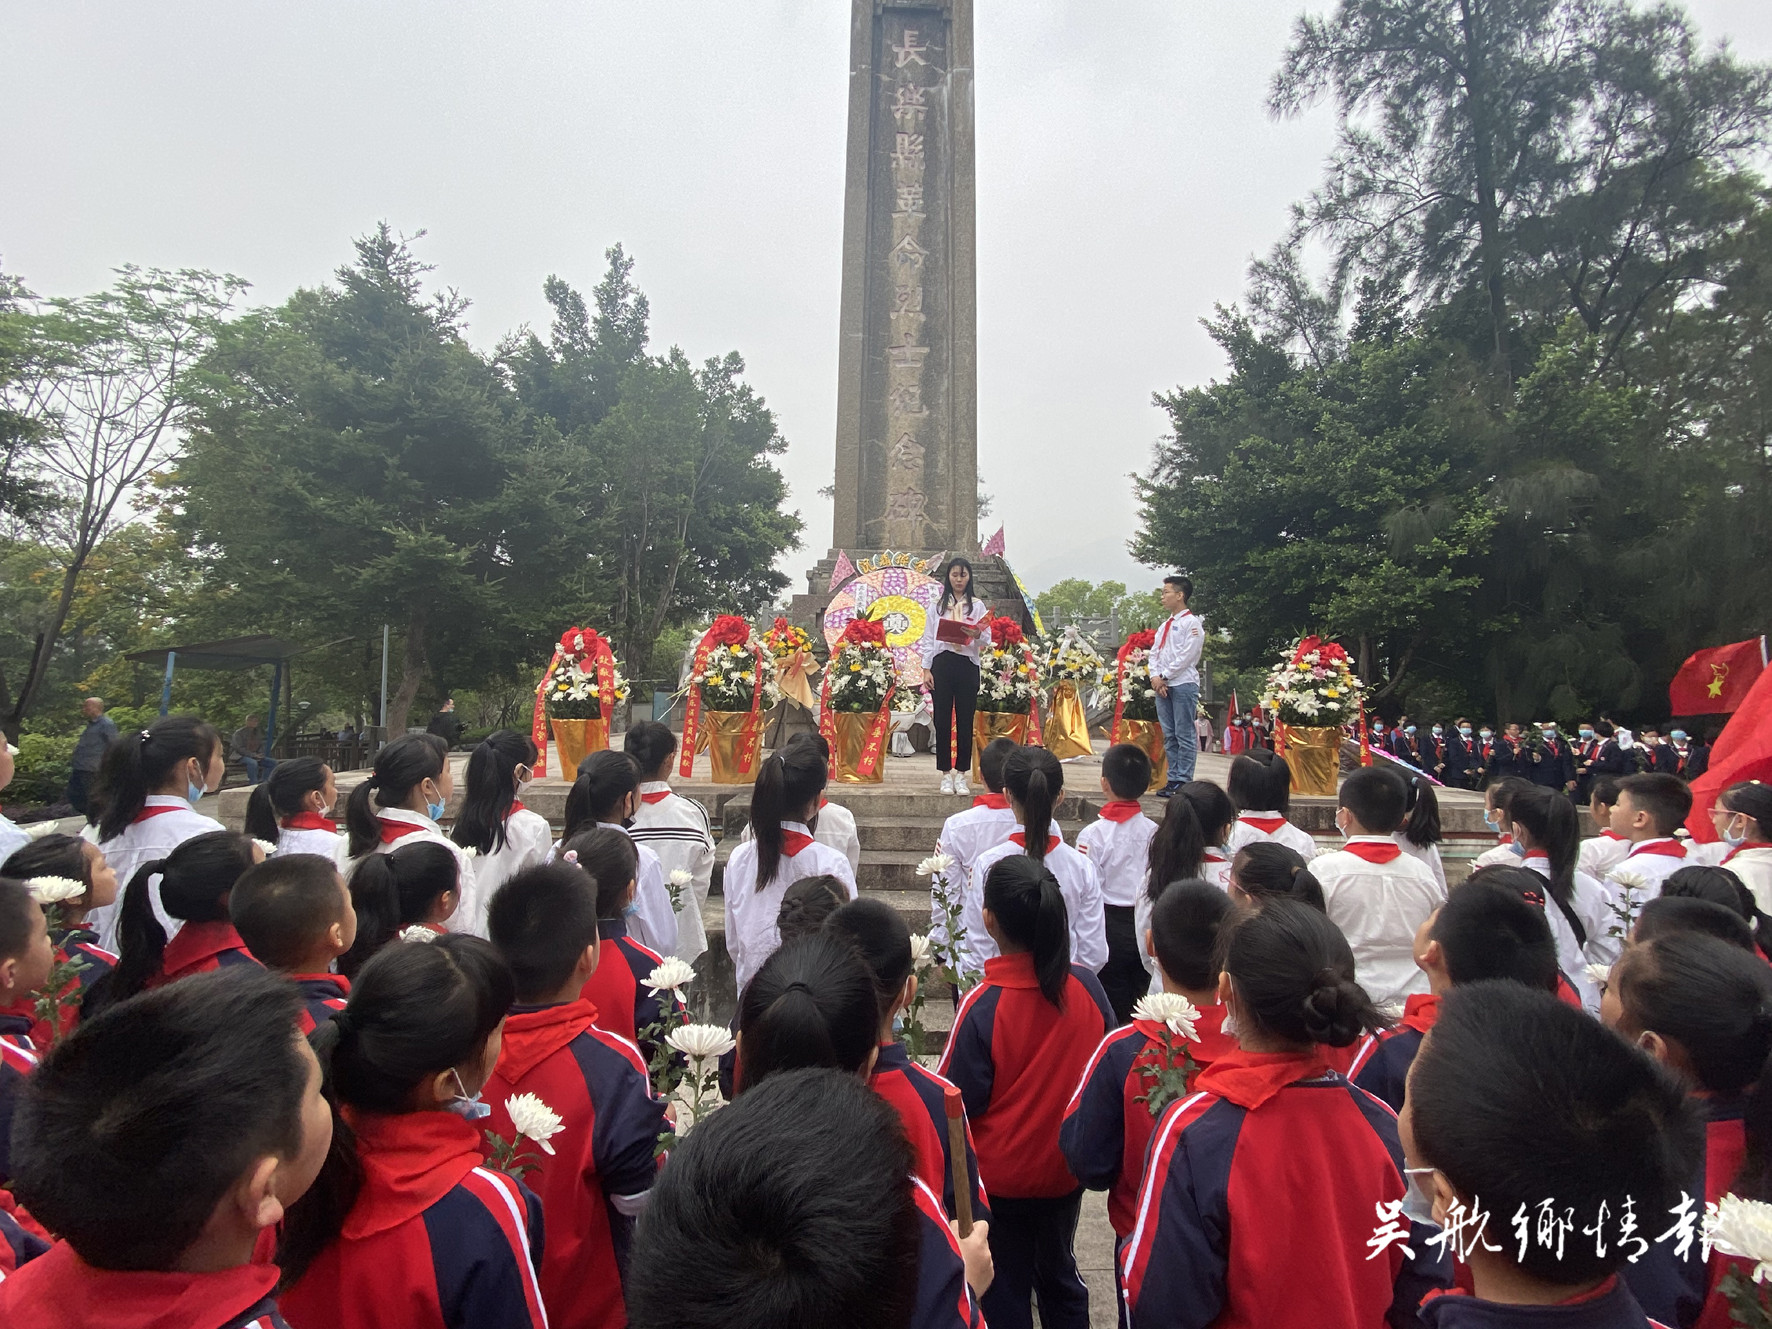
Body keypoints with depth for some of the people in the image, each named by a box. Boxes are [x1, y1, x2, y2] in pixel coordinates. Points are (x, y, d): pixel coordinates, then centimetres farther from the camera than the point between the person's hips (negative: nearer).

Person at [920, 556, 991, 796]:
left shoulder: (978, 605, 7)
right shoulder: (938, 605, 11)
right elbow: (929, 639, 9)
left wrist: (977, 635, -22)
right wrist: (926, 669, 0)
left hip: (967, 666, -1)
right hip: (942, 664, 1)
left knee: (965, 720, 1)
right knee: (942, 720, 0)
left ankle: (961, 775, 10)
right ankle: (946, 774, 8)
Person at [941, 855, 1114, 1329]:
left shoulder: (983, 1005, -29)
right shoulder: (1087, 985, -16)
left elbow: (955, 1100, -19)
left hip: (999, 1177, -4)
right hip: (1065, 1169, 4)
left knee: (1006, 1290, 18)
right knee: (1059, 1273, 27)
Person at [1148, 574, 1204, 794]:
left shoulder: (1192, 622, -5)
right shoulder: (1165, 625, 19)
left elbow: (1187, 656, -13)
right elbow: (1155, 652, 16)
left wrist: (1165, 676, -11)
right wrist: (1155, 677, 0)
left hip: (1184, 684, -8)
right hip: (1163, 685, 8)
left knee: (1184, 735, -5)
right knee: (1169, 735, 9)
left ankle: (1183, 781, -2)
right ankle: (1173, 779, 14)